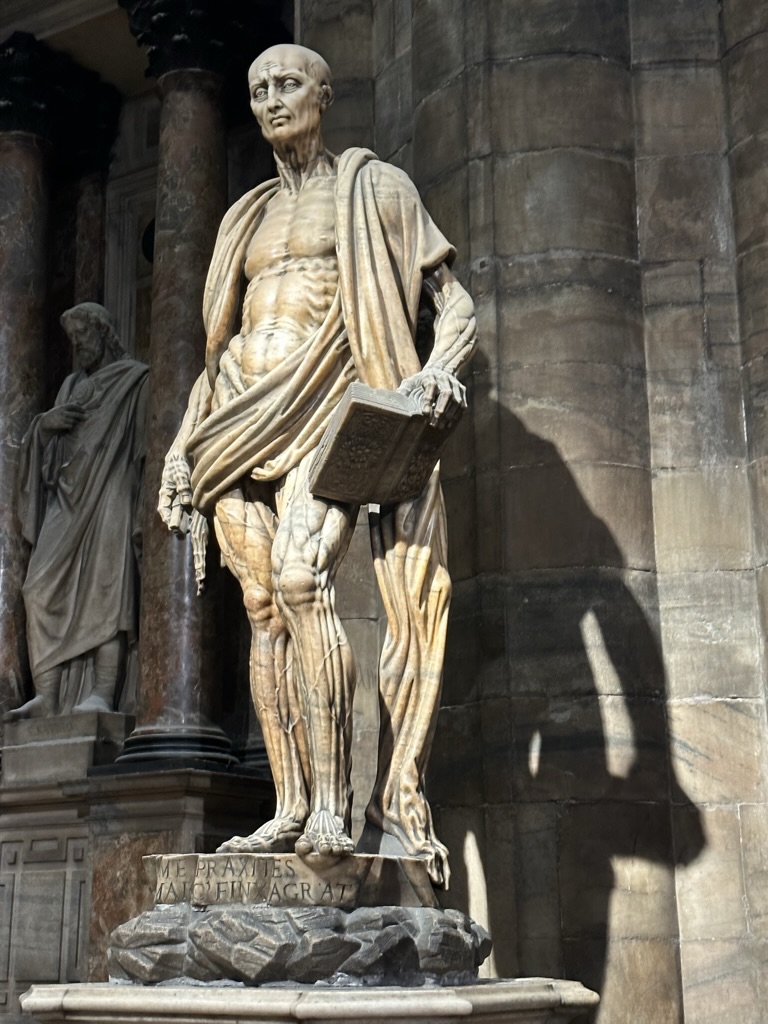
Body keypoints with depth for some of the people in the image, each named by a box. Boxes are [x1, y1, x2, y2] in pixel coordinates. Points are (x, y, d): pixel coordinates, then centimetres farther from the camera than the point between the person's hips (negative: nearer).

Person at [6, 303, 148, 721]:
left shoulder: (135, 379, 8)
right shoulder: (72, 385, 27)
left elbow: (146, 445, -2)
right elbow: (49, 443, 24)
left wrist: (142, 514, -13)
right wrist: (44, 423, 0)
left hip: (110, 494, -6)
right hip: (67, 499, 6)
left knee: (106, 588, -17)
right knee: (42, 588, -9)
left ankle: (102, 694, -25)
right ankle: (47, 696, -15)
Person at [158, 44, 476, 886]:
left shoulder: (372, 188, 10)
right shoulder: (248, 218, 25)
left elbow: (454, 301, 2)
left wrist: (436, 371, -20)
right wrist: (181, 446, 15)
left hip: (323, 406, -6)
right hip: (241, 421, 6)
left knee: (299, 573, -26)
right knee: (263, 606, -4)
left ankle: (334, 807, -25)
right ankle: (293, 809, -2)